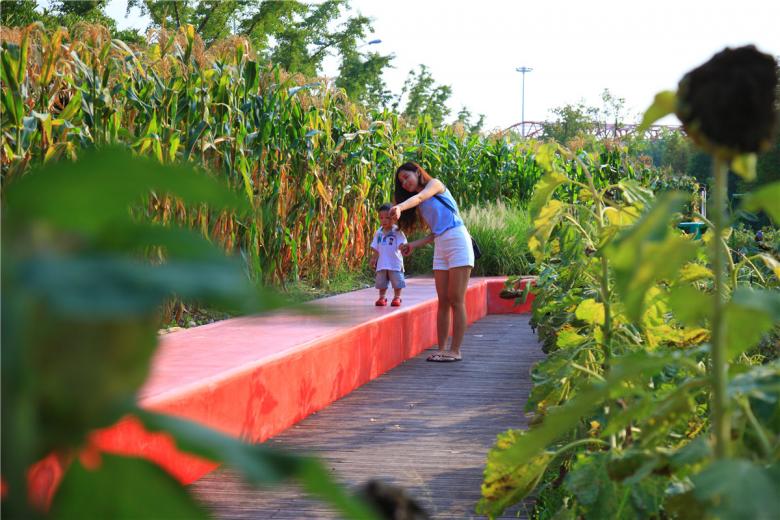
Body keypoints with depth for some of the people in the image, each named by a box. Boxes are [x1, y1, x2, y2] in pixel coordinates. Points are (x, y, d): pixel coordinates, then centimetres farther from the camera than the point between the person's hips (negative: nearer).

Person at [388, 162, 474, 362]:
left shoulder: (435, 184, 1)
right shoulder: (420, 207, 18)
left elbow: (420, 197, -21)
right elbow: (434, 232, 13)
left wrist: (400, 207, -40)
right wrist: (414, 245, -2)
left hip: (458, 242, -7)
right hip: (440, 247, 7)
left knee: (456, 300, -8)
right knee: (443, 301, 2)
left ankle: (455, 351, -7)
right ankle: (442, 349, 3)